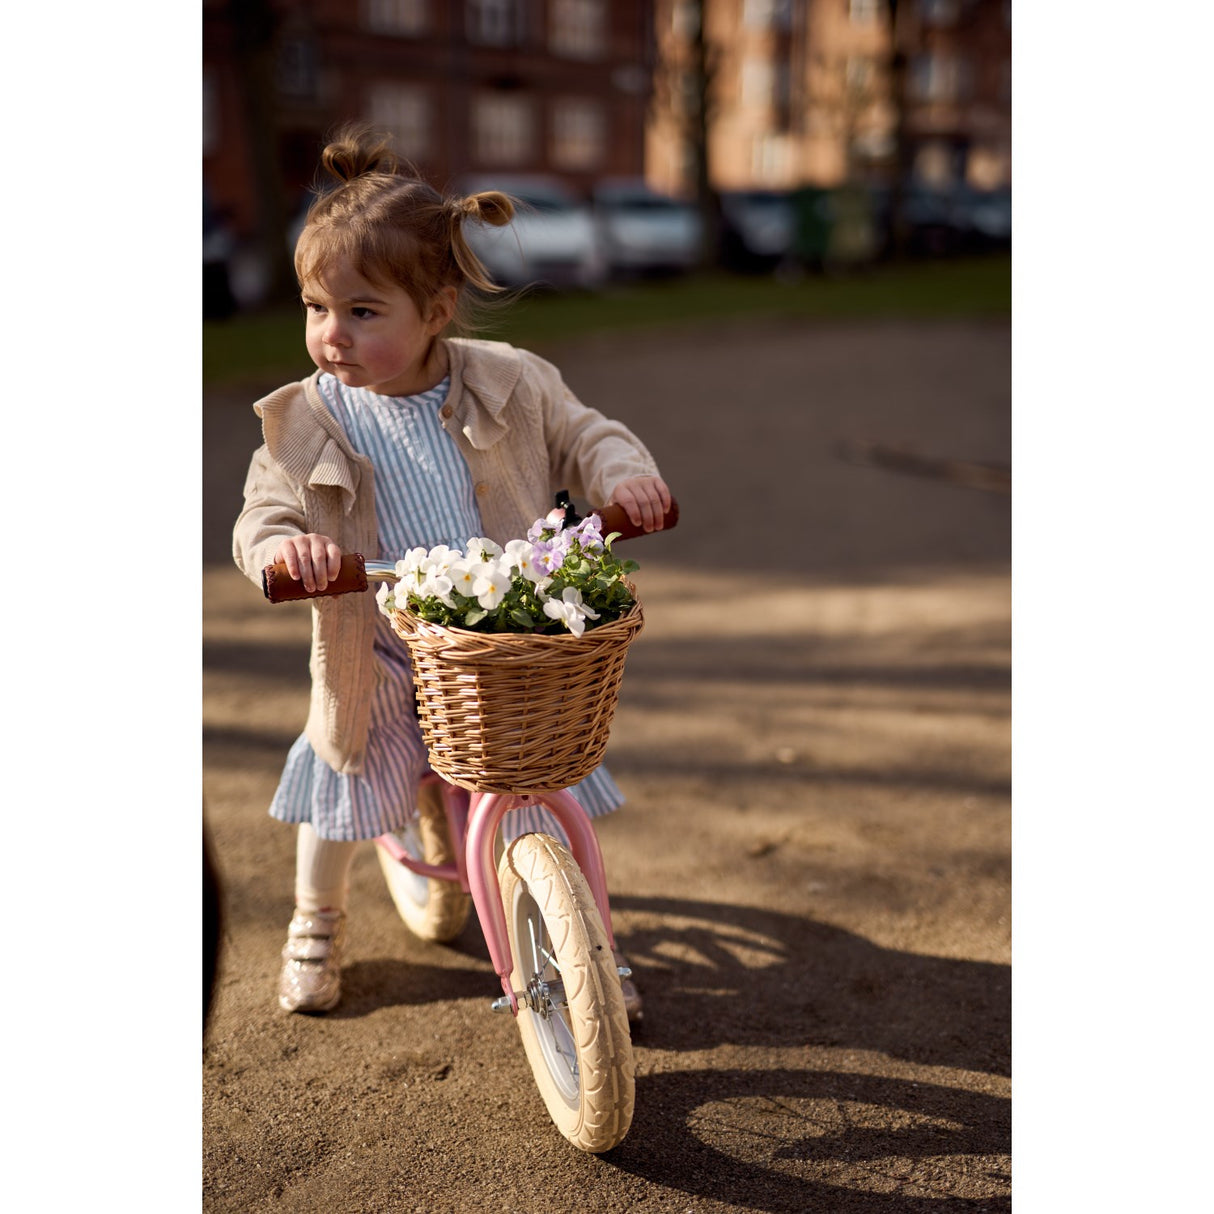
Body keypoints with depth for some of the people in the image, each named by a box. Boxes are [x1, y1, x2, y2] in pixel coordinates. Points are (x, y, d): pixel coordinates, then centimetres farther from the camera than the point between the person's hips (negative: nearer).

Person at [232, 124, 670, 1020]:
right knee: (339, 803, 13)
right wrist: (284, 549, -32)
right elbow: (260, 519, -8)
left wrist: (624, 475, -20)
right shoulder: (307, 422, -11)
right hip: (378, 661, 1)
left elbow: (582, 437, 2)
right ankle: (316, 927, 45)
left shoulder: (508, 383, -11)